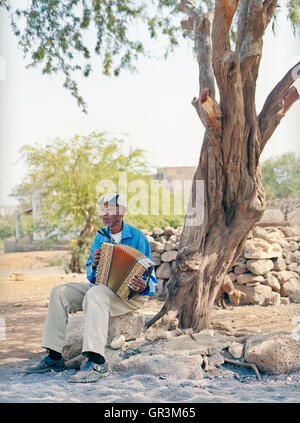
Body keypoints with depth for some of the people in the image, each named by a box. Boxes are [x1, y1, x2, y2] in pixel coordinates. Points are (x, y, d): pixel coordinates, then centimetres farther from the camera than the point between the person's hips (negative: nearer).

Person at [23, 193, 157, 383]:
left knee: (95, 294, -37)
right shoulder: (101, 236, 11)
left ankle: (97, 362, -45)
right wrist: (94, 265, -11)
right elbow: (91, 276, 13)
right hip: (101, 286, 7)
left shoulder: (137, 237, -7)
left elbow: (150, 278, -9)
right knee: (60, 292, -11)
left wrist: (144, 286, -33)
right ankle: (54, 357, -12)